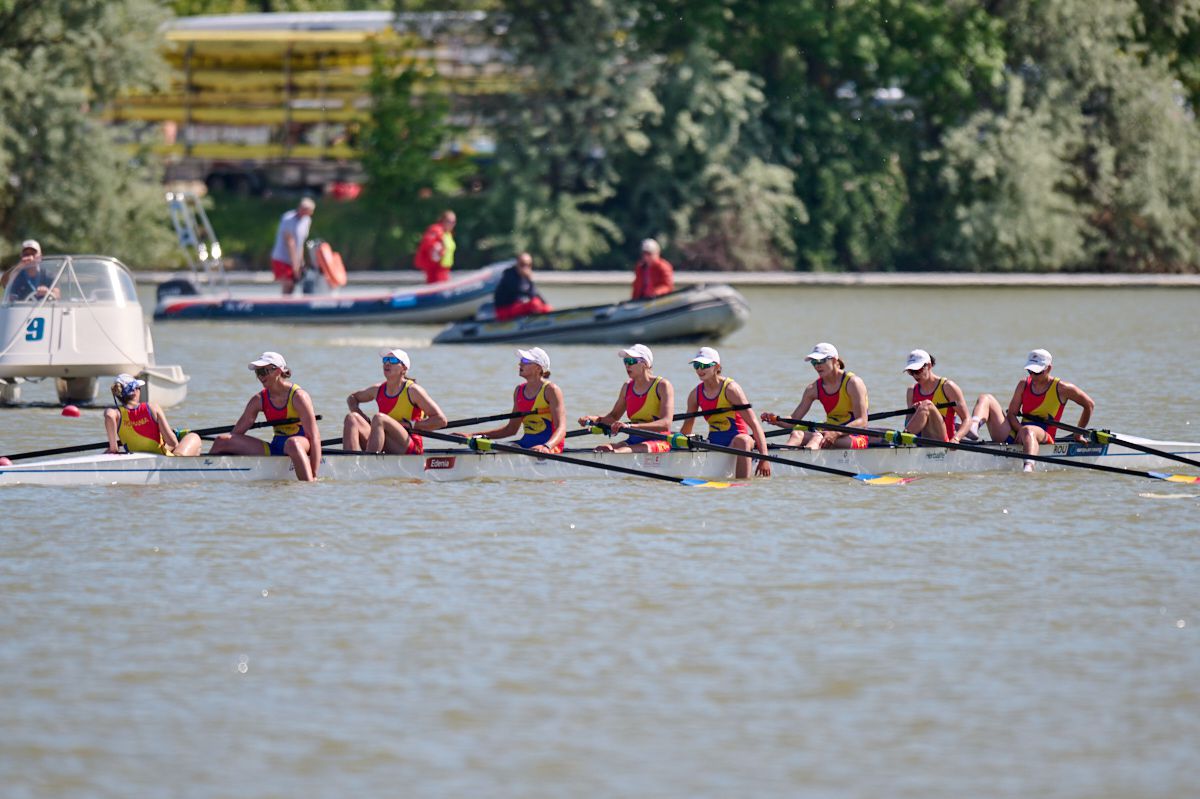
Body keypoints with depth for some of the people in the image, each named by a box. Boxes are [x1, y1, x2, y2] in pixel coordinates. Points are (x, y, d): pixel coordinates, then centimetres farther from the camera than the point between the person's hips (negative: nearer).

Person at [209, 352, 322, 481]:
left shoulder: (298, 396, -12)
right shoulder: (259, 400, 5)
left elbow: (314, 437, -16)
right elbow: (236, 433, 8)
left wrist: (314, 475, -23)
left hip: (303, 446, -6)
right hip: (275, 447, 6)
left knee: (292, 443, -45)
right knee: (222, 441, -5)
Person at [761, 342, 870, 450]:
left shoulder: (852, 382, -7)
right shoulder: (814, 388, 11)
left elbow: (862, 422, -14)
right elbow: (794, 420, 8)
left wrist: (836, 433, -30)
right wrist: (777, 420, -15)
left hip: (855, 438, -5)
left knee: (817, 437, -34)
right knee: (797, 434, -23)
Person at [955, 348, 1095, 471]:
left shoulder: (1060, 388, 4)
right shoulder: (1024, 385, 16)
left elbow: (1089, 405, 11)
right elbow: (1011, 413, 10)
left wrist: (1079, 434, 13)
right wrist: (1019, 429, -12)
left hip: (1043, 438, -5)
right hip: (1015, 436, 5)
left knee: (1028, 431, -44)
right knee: (985, 399, -3)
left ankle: (1028, 468, -71)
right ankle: (973, 430, -36)